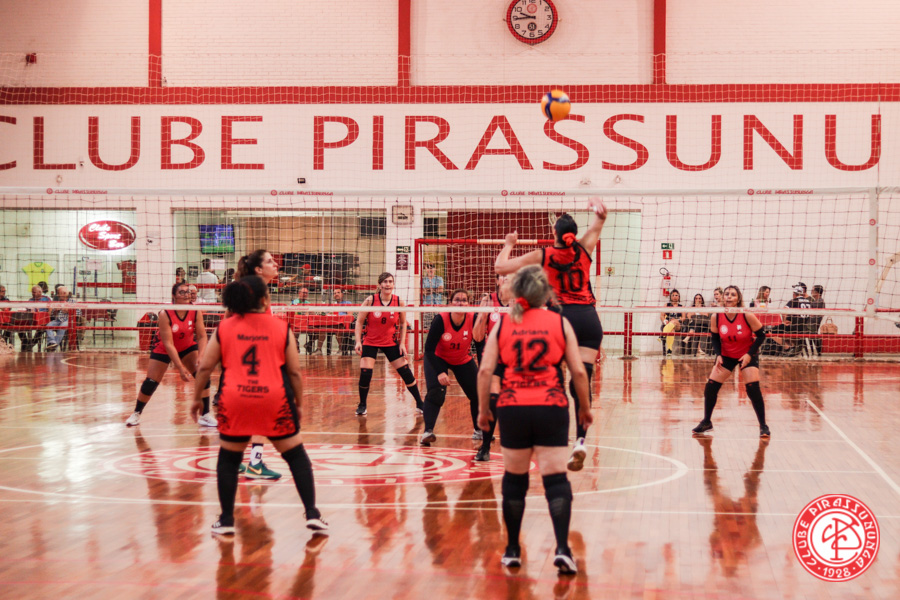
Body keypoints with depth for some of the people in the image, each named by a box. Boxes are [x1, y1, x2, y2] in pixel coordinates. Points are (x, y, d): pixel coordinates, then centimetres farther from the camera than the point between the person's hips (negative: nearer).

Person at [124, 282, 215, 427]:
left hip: (187, 347, 3)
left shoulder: (196, 312, -20)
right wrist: (180, 368, -34)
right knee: (151, 381, -3)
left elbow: (202, 336, -17)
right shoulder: (165, 314, -29)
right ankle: (136, 413, 21)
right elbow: (168, 344, -30)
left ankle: (206, 415, -7)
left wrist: (200, 358, -34)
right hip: (163, 349, -3)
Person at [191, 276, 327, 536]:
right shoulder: (281, 328, 4)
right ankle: (312, 514, 9)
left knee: (228, 458, 17)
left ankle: (226, 519, 19)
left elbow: (205, 367, 8)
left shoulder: (225, 328, 7)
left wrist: (197, 398, 20)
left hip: (234, 401, 1)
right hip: (275, 400, -1)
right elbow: (294, 372, 5)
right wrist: (298, 403, 17)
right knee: (296, 456, 12)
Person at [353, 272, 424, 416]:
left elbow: (403, 323, 4)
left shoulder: (399, 302, -9)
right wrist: (358, 341, -14)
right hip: (370, 342, -1)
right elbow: (359, 322, -6)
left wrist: (402, 343, -3)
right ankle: (362, 405, 12)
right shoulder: (370, 300, -14)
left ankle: (420, 404, 13)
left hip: (391, 342, 1)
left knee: (406, 372, -1)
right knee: (365, 374, -11)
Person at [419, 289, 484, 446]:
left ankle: (479, 430, 21)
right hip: (438, 359, -3)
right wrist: (440, 372, -36)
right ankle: (428, 431, -23)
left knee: (478, 394, 0)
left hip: (464, 361, 3)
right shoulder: (441, 320, -29)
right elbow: (429, 349, -26)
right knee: (435, 392, -24)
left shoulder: (473, 319, -23)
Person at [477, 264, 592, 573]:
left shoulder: (503, 324, 5)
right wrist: (585, 407, 14)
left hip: (512, 409, 1)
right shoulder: (559, 323, 3)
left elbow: (485, 370, 0)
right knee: (556, 478, 0)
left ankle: (512, 550, 20)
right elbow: (578, 371, 2)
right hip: (551, 408, -1)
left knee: (514, 478, 13)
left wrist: (483, 409, 9)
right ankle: (562, 547, -11)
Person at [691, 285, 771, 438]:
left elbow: (761, 335, -12)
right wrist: (718, 355, -14)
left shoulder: (747, 316, -21)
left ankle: (763, 426, 0)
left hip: (747, 355, -3)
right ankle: (706, 422, 16)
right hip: (726, 355, 3)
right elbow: (715, 338, 1)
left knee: (753, 389, -15)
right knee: (710, 388, -4)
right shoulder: (716, 317, -14)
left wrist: (749, 354, -20)